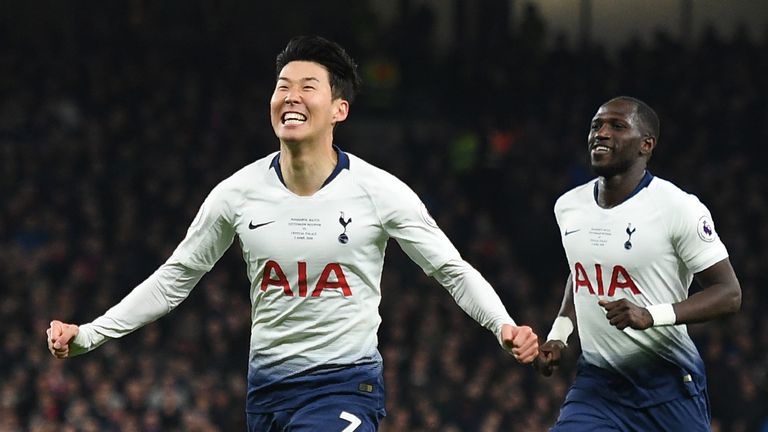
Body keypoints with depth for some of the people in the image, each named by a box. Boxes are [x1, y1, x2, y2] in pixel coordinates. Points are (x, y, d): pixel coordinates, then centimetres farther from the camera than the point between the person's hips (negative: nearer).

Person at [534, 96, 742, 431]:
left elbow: (729, 293, -12)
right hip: (596, 382, 4)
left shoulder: (679, 208, -13)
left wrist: (651, 315, -25)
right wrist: (559, 334, 11)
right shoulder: (568, 206, 6)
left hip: (669, 386, -4)